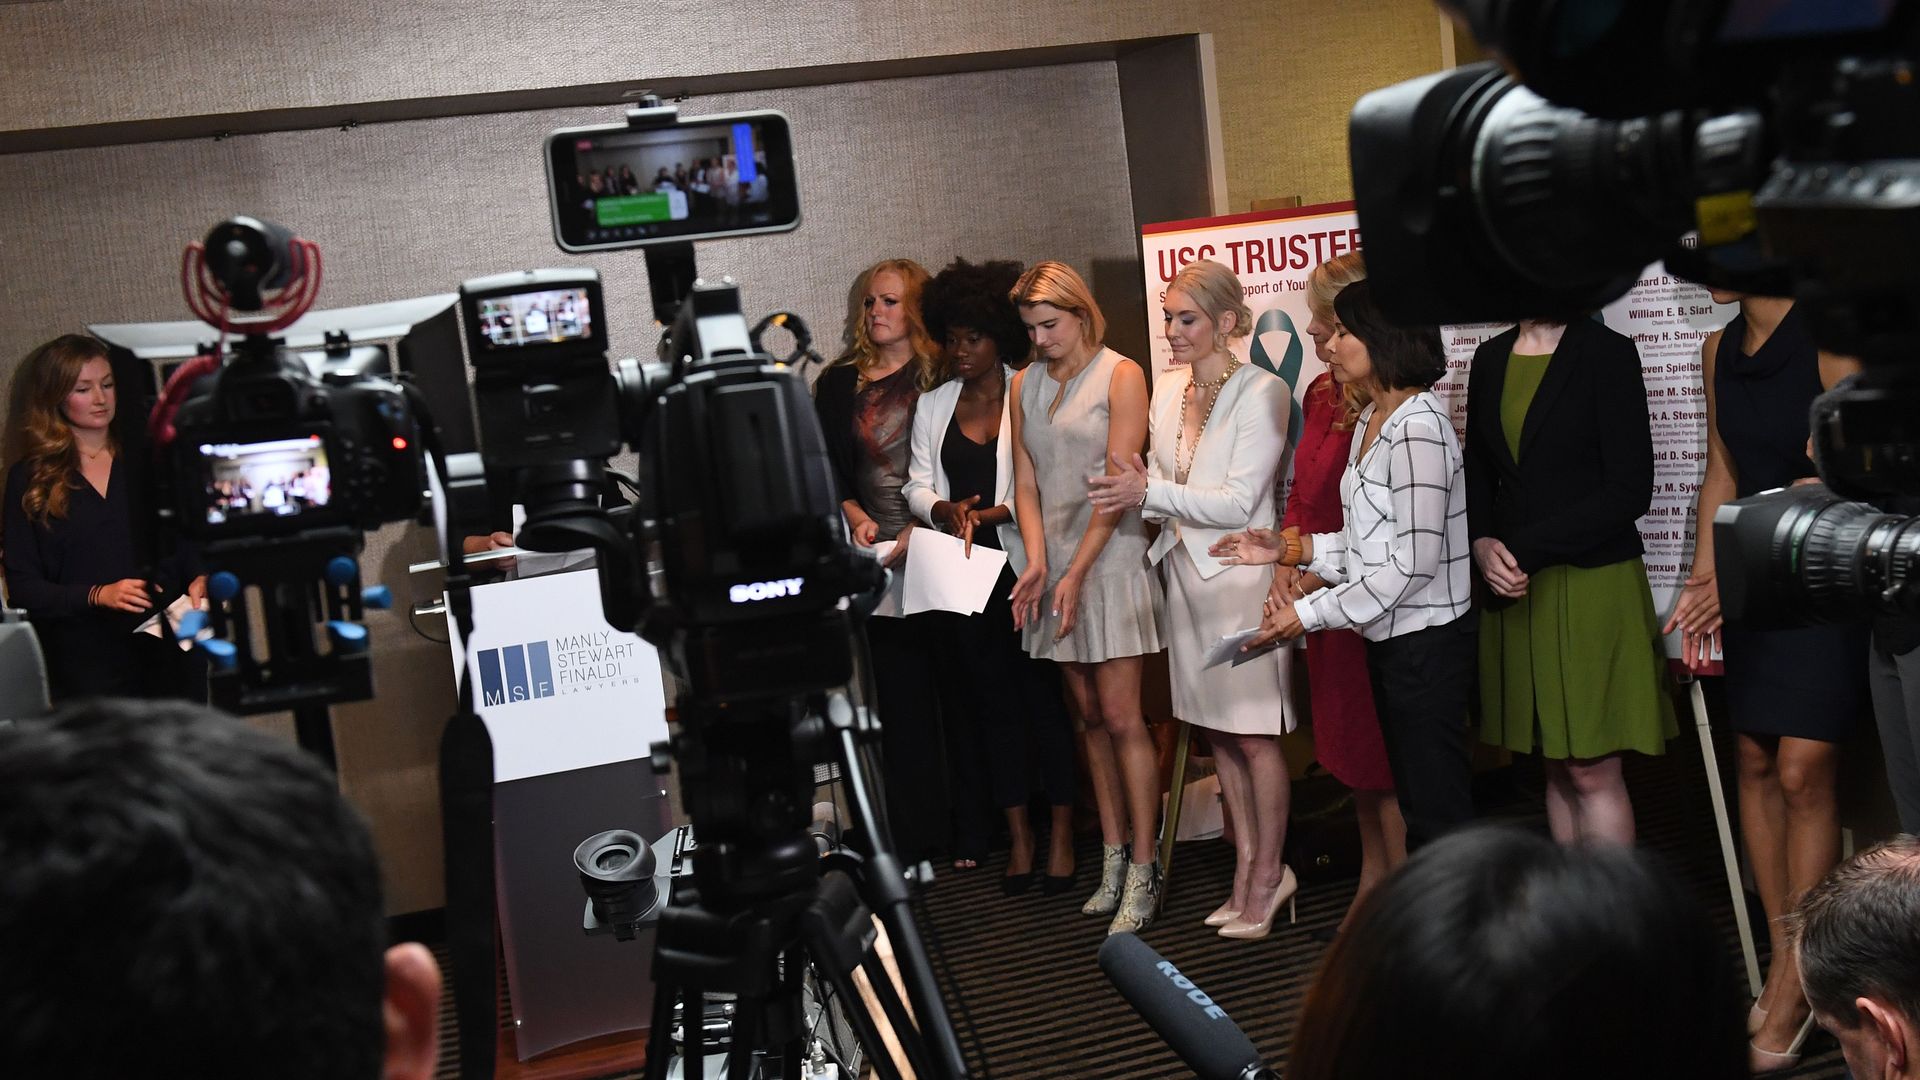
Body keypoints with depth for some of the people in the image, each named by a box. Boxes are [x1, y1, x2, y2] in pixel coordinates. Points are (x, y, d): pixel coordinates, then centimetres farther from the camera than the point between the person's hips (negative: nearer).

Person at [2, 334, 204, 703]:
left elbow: (187, 544, 13)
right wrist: (97, 595, -16)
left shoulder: (146, 462, 8)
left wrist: (198, 579, -10)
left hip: (169, 652, 2)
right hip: (87, 665, -2)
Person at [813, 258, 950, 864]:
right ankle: (913, 839, 8)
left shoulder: (943, 376, 2)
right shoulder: (839, 384, 12)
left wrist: (920, 529, -15)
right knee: (897, 696, 3)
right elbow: (827, 470, 13)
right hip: (878, 563, 3)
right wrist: (856, 516, -4)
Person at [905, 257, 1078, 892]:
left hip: (1026, 569, -4)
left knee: (1045, 696, -2)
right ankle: (1017, 837, 17)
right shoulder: (932, 406, 13)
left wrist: (992, 513, -19)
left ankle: (1062, 836, 8)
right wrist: (945, 511, -12)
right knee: (991, 701, 9)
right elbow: (918, 486, 9)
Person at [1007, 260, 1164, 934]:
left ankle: (1143, 873, -3)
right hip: (1055, 563, 5)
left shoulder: (1121, 376, -4)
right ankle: (1113, 861, 14)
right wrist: (1037, 563, -6)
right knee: (1090, 716, 8)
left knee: (1120, 717, -7)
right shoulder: (1025, 385, 13)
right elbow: (1026, 483, 10)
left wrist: (1077, 572, -14)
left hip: (1110, 557, -5)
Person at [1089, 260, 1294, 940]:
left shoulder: (1261, 392, -12)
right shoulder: (1168, 389, 9)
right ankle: (1247, 870, 21)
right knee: (1217, 732, 11)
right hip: (1186, 570, 7)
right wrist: (1140, 493, -6)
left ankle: (1268, 874, 12)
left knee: (1255, 735, 0)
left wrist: (1152, 493, -18)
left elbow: (1238, 501, -16)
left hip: (1241, 573, -7)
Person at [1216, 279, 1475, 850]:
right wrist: (1290, 547, 4)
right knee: (1416, 802, 16)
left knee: (1439, 812, -1)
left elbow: (1413, 560, -22)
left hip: (1427, 644, -10)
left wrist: (1309, 614, -18)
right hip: (1387, 638, 10)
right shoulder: (1370, 421, 11)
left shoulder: (1418, 429, -19)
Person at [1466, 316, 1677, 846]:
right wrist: (1481, 543, -4)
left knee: (1592, 771, -5)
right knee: (1557, 767, 9)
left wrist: (1525, 549, -14)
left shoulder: (1607, 352, -6)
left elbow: (1630, 489, -11)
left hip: (1593, 581, -5)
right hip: (1514, 589, 5)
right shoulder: (1491, 358, 11)